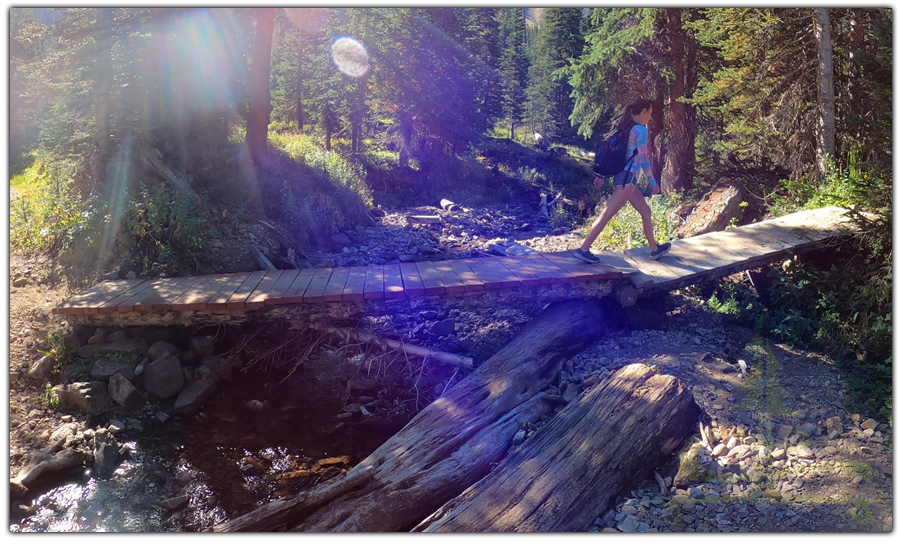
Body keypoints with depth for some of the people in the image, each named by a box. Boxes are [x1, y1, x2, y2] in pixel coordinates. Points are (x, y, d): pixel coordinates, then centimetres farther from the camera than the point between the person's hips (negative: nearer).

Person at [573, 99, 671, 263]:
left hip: (624, 177, 10)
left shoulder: (625, 128, 16)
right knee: (606, 216, -12)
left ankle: (654, 249, 26)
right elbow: (643, 158, -14)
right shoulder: (640, 129, -9)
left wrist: (601, 175, 18)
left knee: (646, 211, 17)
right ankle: (583, 249, -13)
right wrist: (652, 182, -9)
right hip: (627, 178, -10)